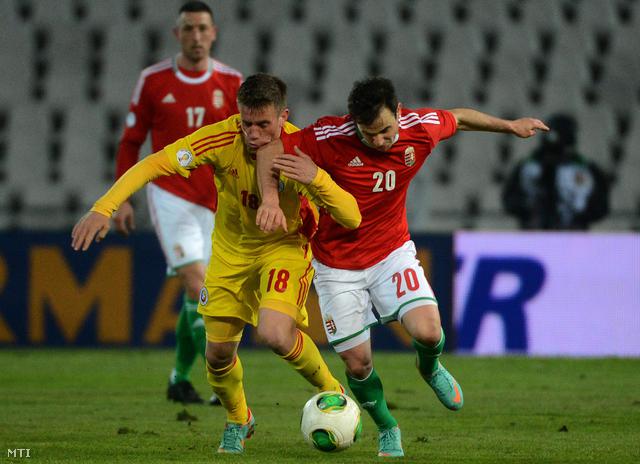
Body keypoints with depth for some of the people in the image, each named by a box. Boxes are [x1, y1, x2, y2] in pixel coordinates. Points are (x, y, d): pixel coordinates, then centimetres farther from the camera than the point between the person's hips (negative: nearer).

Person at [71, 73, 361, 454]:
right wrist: (103, 209, -41)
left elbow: (352, 219, -29)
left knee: (275, 333, -27)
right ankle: (238, 421, 36)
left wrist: (316, 178, -46)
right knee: (219, 353, 4)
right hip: (231, 248, 3)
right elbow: (153, 164, -29)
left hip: (284, 246, -3)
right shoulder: (224, 138, -26)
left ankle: (332, 393, 1)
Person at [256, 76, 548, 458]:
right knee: (357, 362, 0)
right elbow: (269, 152, -20)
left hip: (392, 251, 2)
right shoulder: (331, 136, -24)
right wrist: (271, 199, -37)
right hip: (337, 265, -1)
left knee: (428, 331, -20)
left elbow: (459, 118, 8)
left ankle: (429, 367, 18)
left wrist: (511, 125, 21)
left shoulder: (421, 128, -14)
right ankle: (387, 430, 29)